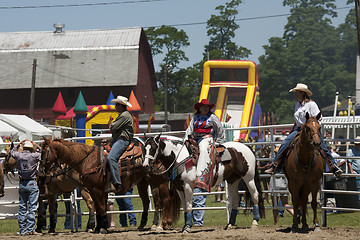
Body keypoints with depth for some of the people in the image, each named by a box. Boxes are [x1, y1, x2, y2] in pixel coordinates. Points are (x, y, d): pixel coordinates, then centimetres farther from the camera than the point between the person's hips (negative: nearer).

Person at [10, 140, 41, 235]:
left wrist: (19, 145, 23)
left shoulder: (18, 156, 1)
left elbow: (12, 152, 23)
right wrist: (37, 146, 13)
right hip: (32, 184, -4)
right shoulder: (34, 156, -9)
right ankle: (30, 229, -6)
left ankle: (22, 230, 11)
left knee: (22, 207, 10)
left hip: (22, 184, 4)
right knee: (32, 207, -1)